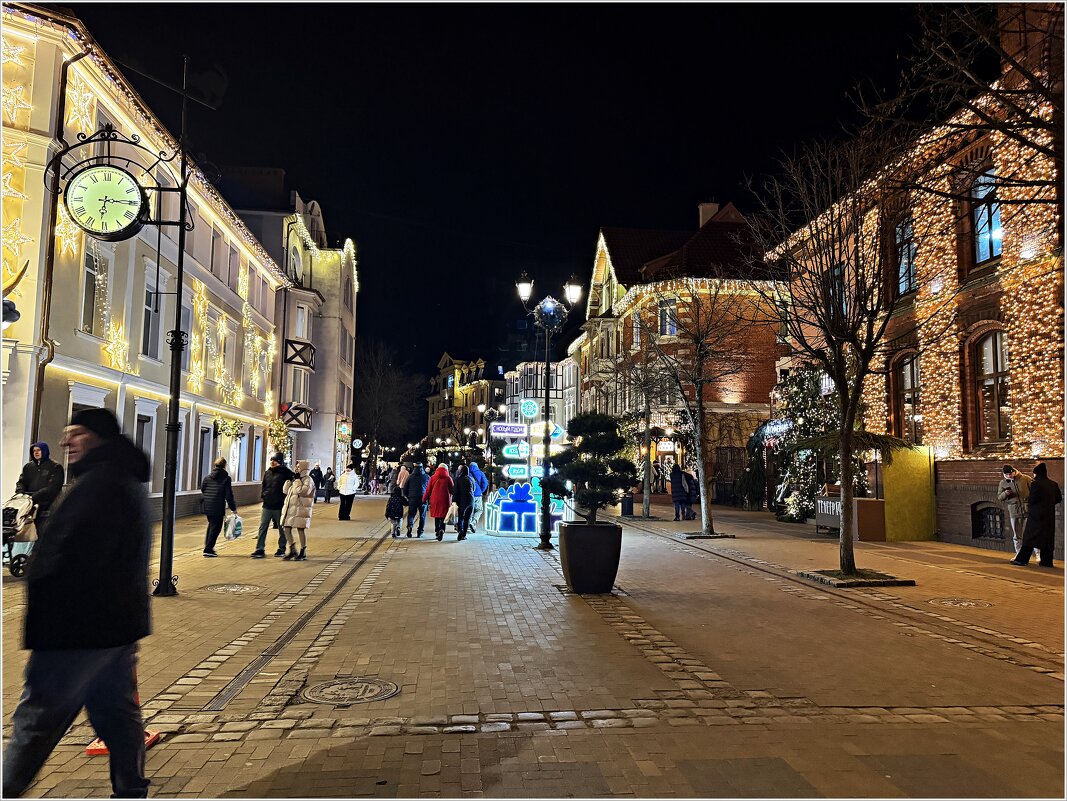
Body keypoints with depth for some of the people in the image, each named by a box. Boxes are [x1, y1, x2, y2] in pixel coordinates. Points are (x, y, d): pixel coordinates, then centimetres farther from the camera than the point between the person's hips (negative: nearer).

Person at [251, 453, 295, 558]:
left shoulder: (285, 473, -8)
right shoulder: (267, 473, 10)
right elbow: (264, 486, 20)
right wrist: (263, 494, 4)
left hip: (279, 506, -5)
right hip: (267, 505, 5)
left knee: (281, 529, 8)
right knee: (262, 527, 2)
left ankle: (281, 549, 19)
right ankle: (259, 549, 6)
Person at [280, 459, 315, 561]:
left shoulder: (308, 480, -8)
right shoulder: (296, 478, 17)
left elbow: (303, 491, -25)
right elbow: (286, 491, 17)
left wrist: (297, 481, -15)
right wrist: (289, 480, 6)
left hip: (300, 509, -8)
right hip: (289, 507, 8)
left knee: (301, 529, -1)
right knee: (286, 529, 5)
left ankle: (303, 553, 10)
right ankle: (293, 551, 16)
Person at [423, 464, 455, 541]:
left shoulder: (433, 478, 2)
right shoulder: (448, 478, -3)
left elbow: (428, 490, 4)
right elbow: (452, 490, 2)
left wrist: (424, 499, 12)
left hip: (435, 500, 2)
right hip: (445, 501, -2)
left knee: (437, 517, 15)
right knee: (443, 517, 2)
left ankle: (437, 531, 18)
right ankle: (442, 530, -21)